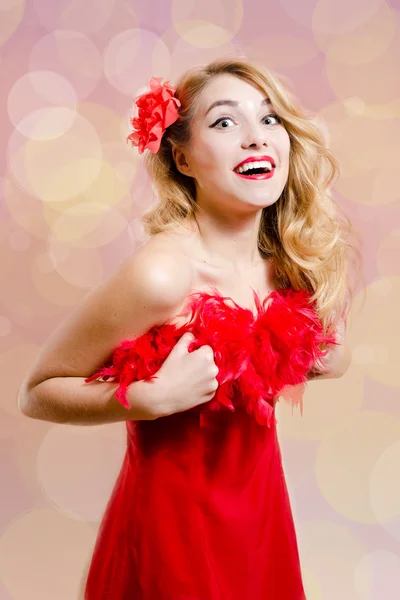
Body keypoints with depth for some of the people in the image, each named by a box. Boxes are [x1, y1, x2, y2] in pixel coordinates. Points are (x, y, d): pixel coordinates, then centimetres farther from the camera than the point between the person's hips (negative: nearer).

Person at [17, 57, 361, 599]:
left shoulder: (286, 261, -8)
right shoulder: (163, 274, -27)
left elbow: (334, 361, 11)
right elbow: (36, 393, -17)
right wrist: (152, 397, -30)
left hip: (262, 506, 6)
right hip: (176, 520, -6)